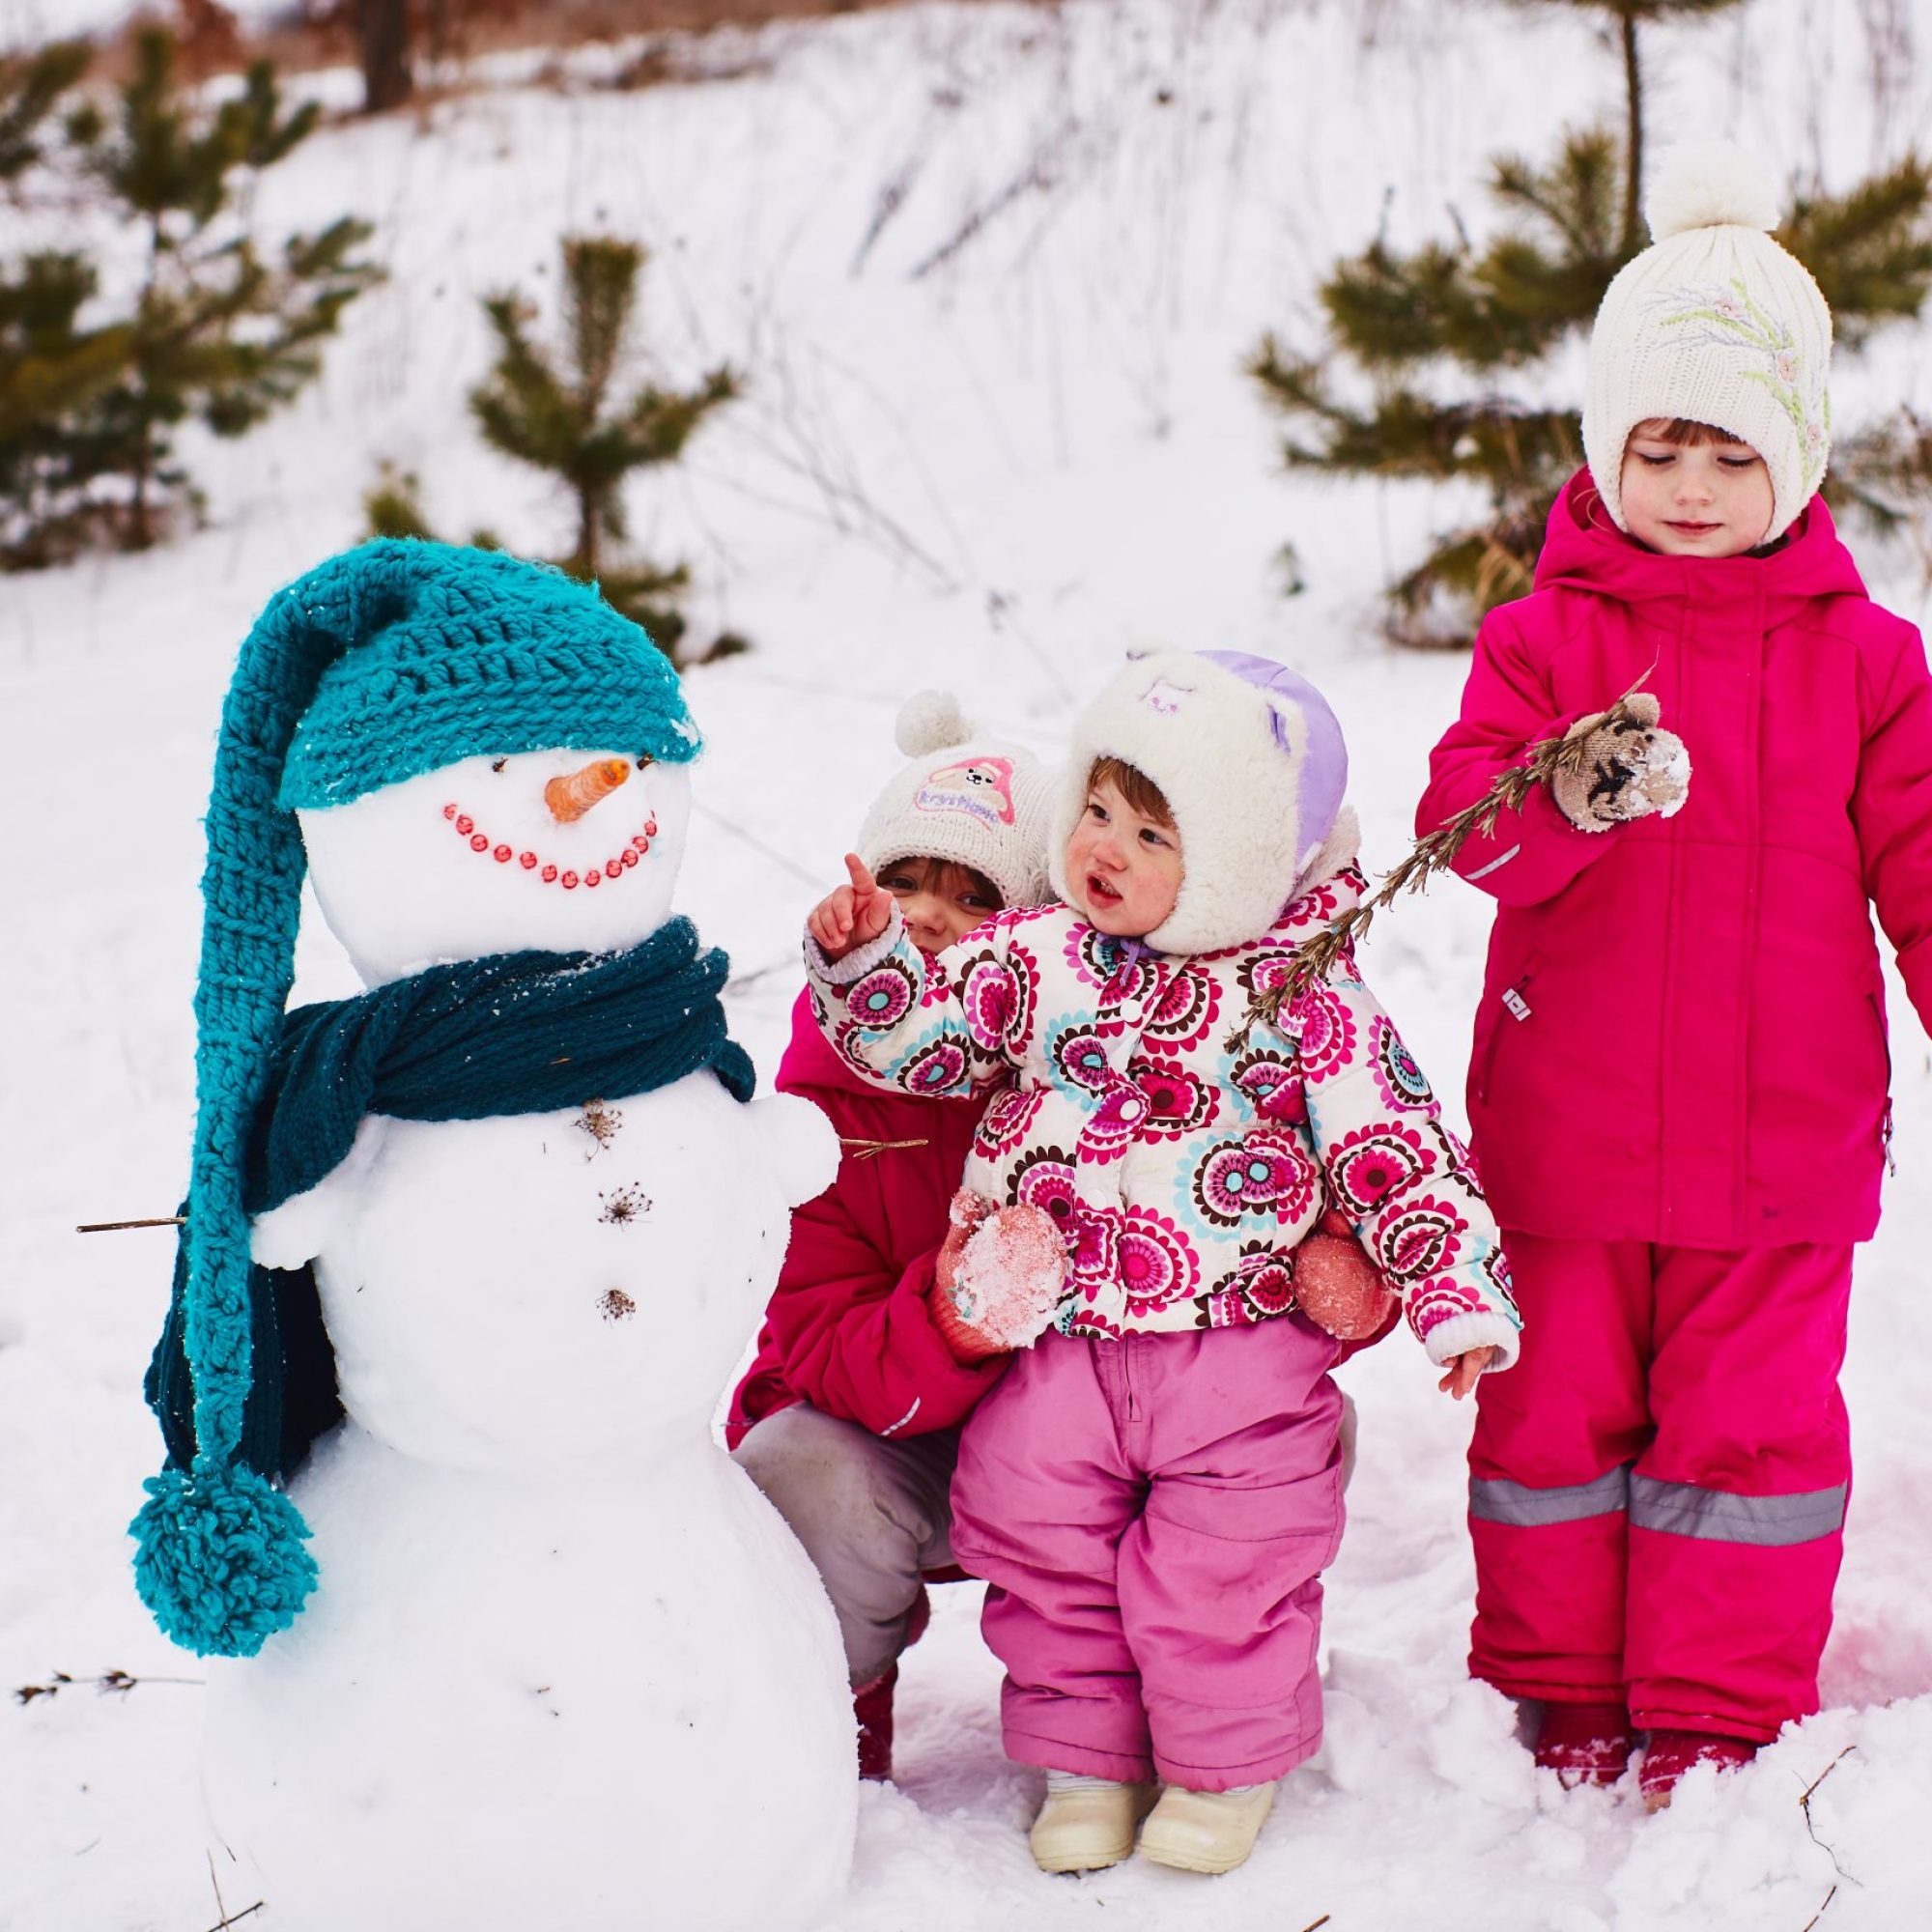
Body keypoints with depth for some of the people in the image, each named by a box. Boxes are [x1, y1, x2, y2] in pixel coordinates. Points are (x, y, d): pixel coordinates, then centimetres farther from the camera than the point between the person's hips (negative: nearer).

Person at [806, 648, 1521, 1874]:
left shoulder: (1309, 1003, -8)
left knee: (1226, 1564, 1)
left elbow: (1401, 1151, -7)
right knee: (1043, 1545, 8)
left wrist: (1458, 1296, -12)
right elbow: (918, 1035, 7)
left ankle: (1228, 1766, 25)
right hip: (1057, 1348, 3)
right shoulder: (1035, 959, 1)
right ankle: (1087, 1760, 28)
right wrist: (866, 955, -12)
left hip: (1238, 1350, -3)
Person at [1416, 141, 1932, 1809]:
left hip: (1780, 1138, 0)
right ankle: (1557, 1690, 26)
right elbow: (1462, 809, -12)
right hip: (1566, 1127, 0)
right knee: (1554, 1408, 10)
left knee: (1750, 1421, 5)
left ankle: (1721, 1711, 18)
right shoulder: (1546, 634, 0)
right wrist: (1570, 796, -32)